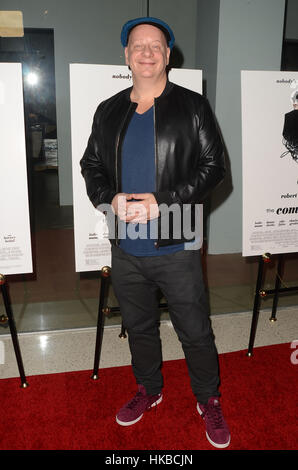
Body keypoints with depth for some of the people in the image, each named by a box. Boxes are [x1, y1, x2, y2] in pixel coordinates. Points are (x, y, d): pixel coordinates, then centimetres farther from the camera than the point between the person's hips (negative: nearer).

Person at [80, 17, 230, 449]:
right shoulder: (108, 112, 9)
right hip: (125, 249, 4)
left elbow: (213, 166, -7)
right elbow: (91, 165, 11)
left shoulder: (192, 107, -3)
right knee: (139, 327, 20)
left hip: (176, 248, -3)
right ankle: (149, 390, 44)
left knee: (195, 332, 9)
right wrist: (110, 199, -11)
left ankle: (209, 401, 34)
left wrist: (162, 202, -19)